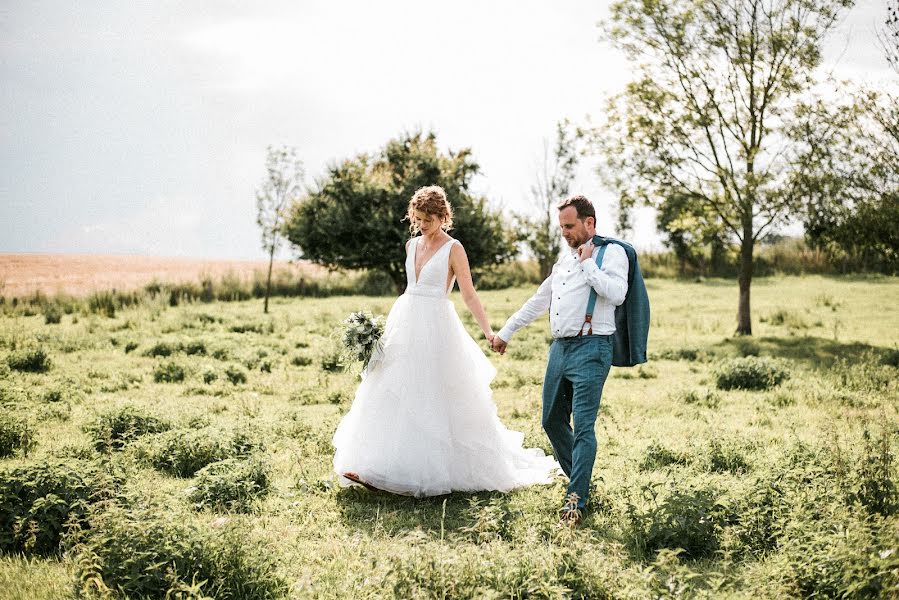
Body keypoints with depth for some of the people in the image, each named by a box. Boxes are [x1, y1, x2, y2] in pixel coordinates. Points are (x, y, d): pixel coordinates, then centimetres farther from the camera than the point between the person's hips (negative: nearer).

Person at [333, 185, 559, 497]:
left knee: (438, 398, -3)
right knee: (394, 396, 3)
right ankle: (374, 469, 5)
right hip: (405, 325, 7)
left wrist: (489, 332, -19)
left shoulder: (453, 249, -7)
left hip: (436, 328, -6)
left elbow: (469, 295, -9)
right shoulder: (411, 245, 12)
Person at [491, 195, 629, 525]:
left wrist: (587, 263, -12)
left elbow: (616, 294, -21)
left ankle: (576, 498, -9)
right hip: (559, 347, 8)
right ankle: (580, 481, 25)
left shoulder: (611, 252, -2)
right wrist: (506, 331, 29)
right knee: (552, 421, 11)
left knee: (583, 425, -12)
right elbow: (539, 300, 28)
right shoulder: (565, 257, 20)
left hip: (590, 349, -8)